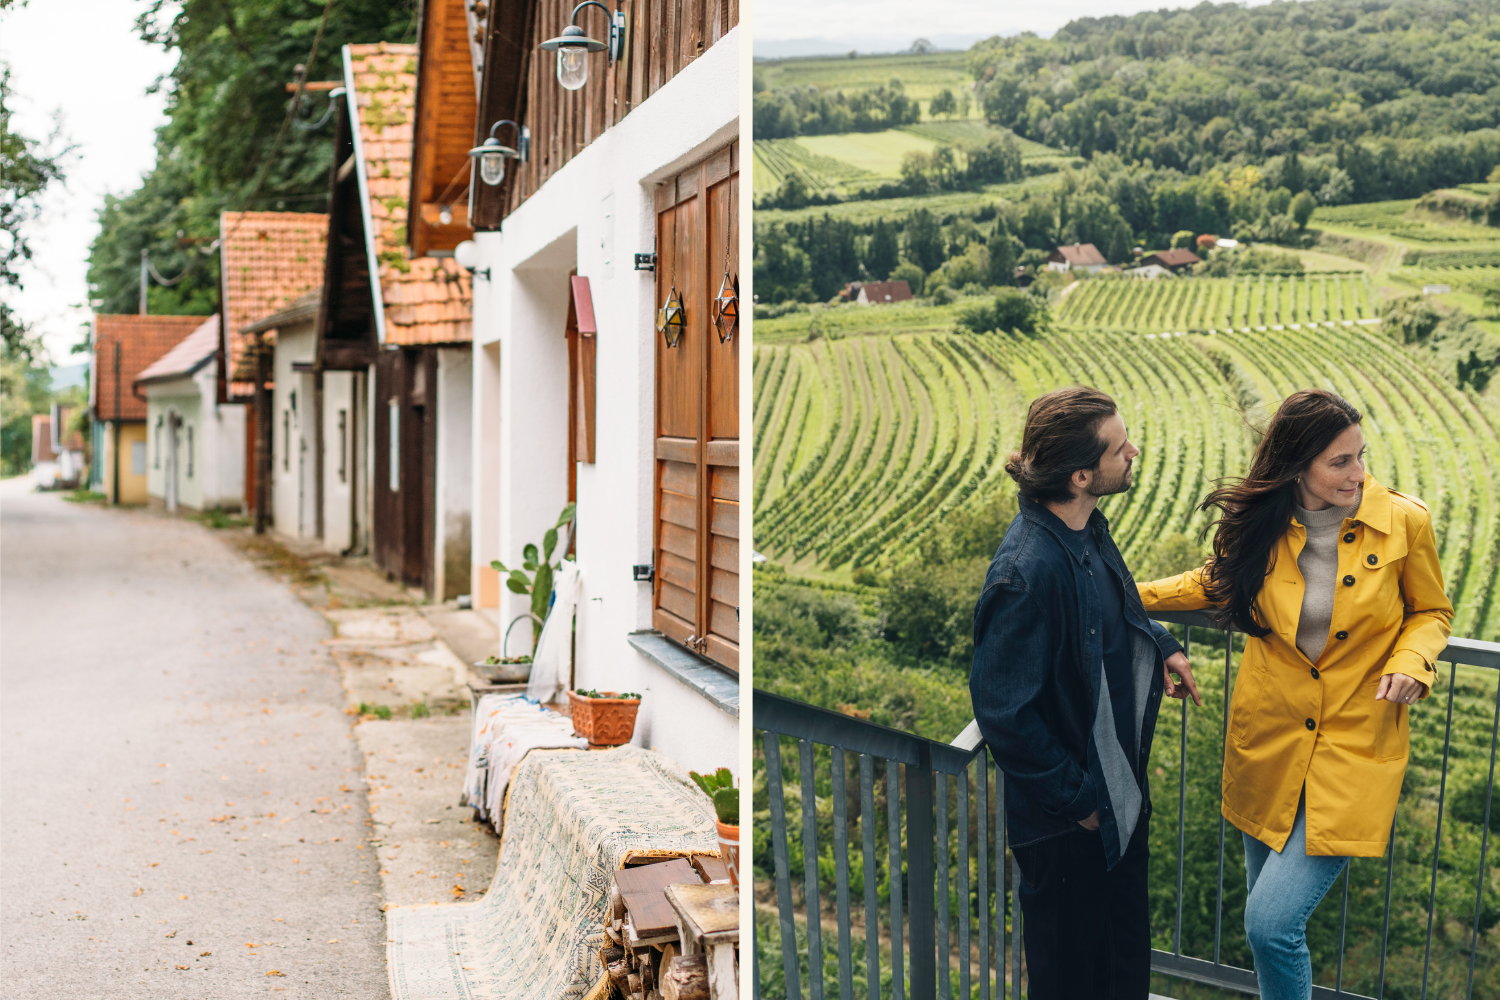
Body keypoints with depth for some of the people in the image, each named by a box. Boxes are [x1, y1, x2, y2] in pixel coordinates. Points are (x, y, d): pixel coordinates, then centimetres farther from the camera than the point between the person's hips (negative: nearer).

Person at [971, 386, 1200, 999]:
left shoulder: (1087, 528, -3)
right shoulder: (1027, 572, -32)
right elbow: (1002, 712, -28)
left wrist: (1160, 646, 7)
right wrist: (1076, 798, -20)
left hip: (1120, 786, 9)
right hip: (1069, 816, -9)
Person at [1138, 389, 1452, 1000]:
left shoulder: (1404, 523, -12)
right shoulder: (1260, 525, -6)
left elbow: (1431, 611, 4)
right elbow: (1220, 582, 16)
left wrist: (1409, 662, -16)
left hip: (1354, 750, -3)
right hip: (1268, 742, 3)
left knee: (1272, 925, -11)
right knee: (1267, 917, 15)